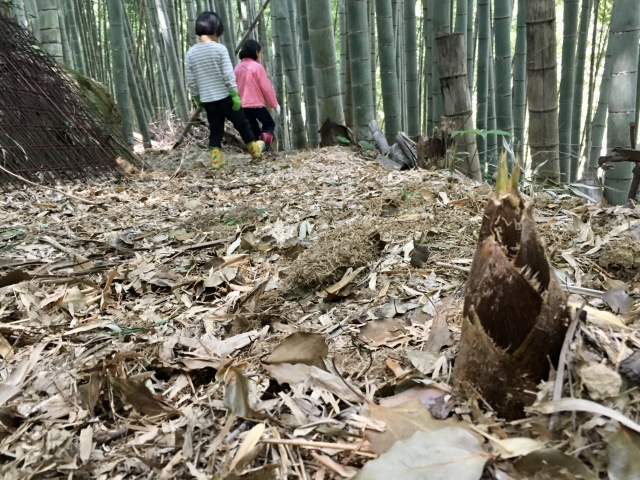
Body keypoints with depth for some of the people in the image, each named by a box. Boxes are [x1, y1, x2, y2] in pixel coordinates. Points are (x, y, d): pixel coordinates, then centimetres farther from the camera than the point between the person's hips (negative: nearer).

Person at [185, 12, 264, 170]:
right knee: (241, 123, 15)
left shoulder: (191, 53, 2)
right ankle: (254, 148, 31)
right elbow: (228, 75, -15)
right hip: (225, 97, -3)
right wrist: (235, 94, -9)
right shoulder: (220, 49, -10)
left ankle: (216, 160, 8)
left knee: (215, 130, 12)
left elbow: (190, 81, 4)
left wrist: (197, 99, 14)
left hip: (207, 100, 4)